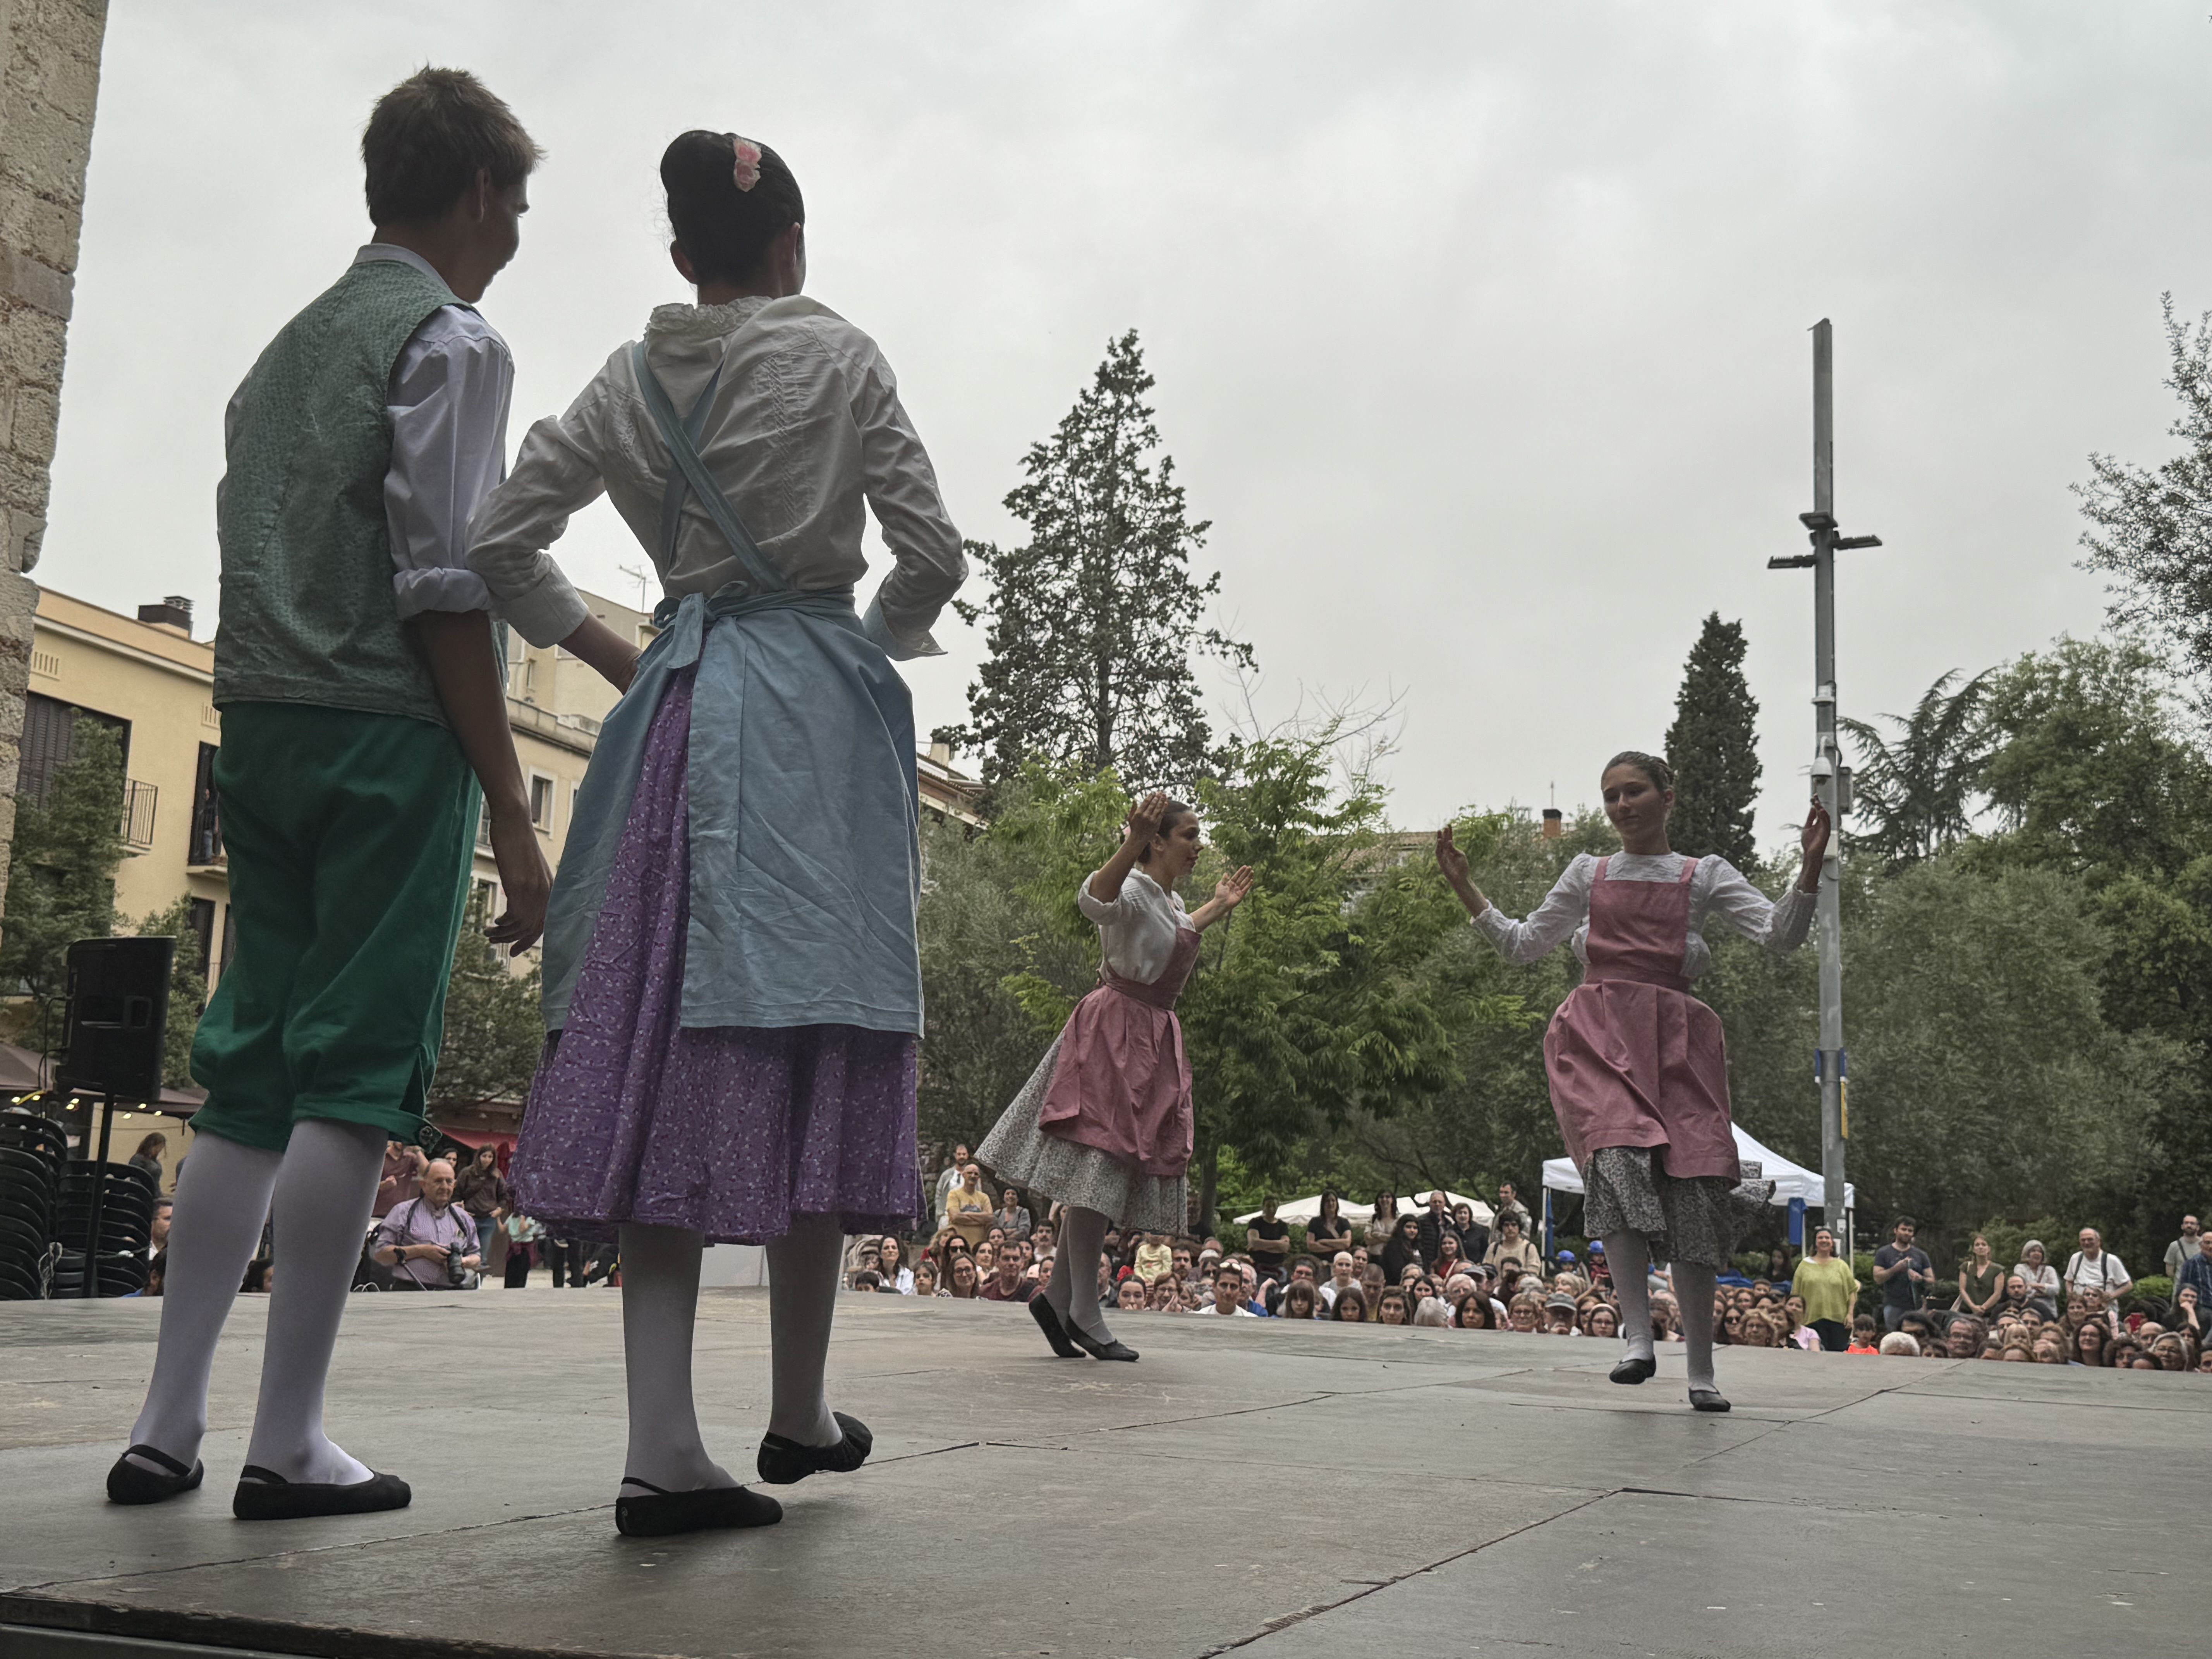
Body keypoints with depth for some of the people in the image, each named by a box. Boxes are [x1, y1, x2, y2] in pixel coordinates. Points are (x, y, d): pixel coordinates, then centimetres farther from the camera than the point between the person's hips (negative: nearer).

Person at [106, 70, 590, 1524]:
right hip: (389, 733, -8)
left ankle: (169, 1423, 11)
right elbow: (444, 584, -13)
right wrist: (513, 810, -13)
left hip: (261, 725, 8)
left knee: (251, 1073, 9)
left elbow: (251, 546, 20)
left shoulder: (292, 344, 21)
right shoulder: (451, 340, -4)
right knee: (360, 1074, -5)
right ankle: (289, 1441, -3)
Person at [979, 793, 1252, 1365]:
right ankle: (1082, 1313, -10)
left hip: (1153, 1042, 10)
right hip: (1116, 1031, -10)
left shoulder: (1171, 898, 18)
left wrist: (1217, 908, 44)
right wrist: (1133, 843, -52)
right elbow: (1095, 900, -38)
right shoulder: (1135, 889, -13)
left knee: (1106, 1179, 8)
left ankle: (1057, 1298, 13)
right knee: (1102, 1165, -12)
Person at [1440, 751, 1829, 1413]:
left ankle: (1701, 1370, 6)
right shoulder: (1588, 875, 19)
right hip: (1597, 1032, 0)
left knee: (1690, 1192, -6)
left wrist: (1811, 866, -12)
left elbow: (1781, 935, 1)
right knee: (1618, 1156, -27)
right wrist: (1463, 886, 16)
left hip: (1674, 1039, 0)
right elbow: (1522, 945, 23)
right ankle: (1638, 1339, -25)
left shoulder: (1705, 876, 13)